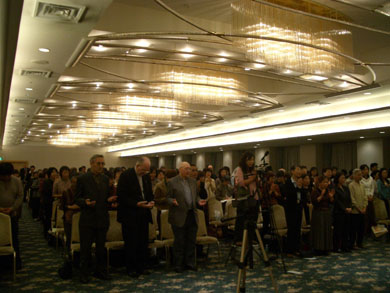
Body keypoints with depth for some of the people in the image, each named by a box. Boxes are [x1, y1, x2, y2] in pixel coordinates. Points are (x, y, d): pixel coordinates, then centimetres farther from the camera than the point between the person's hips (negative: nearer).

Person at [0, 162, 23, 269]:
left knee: (14, 238, 5)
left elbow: (20, 196, 1)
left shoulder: (17, 181, 3)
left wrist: (12, 208, -12)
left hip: (12, 214, 1)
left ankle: (17, 261, 14)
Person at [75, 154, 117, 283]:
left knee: (101, 247, 13)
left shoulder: (105, 179, 9)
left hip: (102, 218, 4)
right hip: (87, 219, -4)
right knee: (85, 248, 5)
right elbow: (77, 199, -4)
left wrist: (110, 200, -7)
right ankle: (84, 273, 19)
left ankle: (100, 271, 26)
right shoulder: (82, 179, -6)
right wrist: (85, 202, -24)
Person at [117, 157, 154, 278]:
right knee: (131, 243, 1)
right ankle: (131, 269, 13)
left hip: (143, 215, 6)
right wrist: (136, 204, -23)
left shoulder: (146, 176, 8)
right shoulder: (126, 175, -12)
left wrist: (151, 201, -3)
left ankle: (141, 267, 21)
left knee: (143, 242, 10)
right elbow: (121, 196, -15)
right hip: (130, 216, -6)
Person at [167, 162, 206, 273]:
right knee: (179, 242, 3)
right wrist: (173, 201, -25)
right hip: (179, 216, -5)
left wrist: (199, 201, -2)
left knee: (191, 241, 11)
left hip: (192, 215, 5)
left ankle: (190, 263, 23)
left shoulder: (193, 181, 11)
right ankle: (178, 265, 15)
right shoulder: (172, 182, -5)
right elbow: (168, 197, -4)